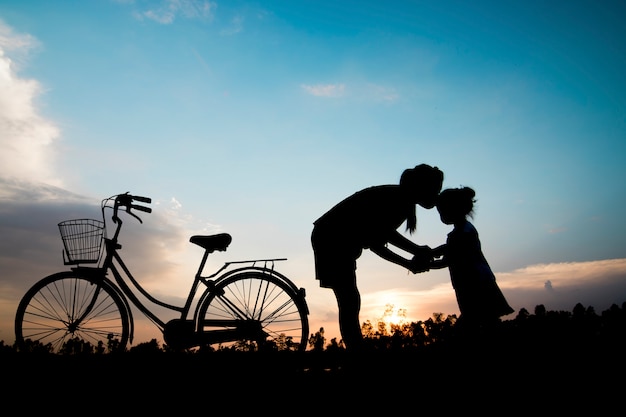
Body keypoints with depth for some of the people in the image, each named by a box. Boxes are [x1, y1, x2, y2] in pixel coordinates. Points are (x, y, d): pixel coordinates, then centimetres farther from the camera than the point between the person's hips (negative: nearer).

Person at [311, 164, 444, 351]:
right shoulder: (393, 201, -23)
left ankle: (355, 348, 21)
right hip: (331, 240, -10)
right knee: (349, 302, -10)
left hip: (340, 240, 10)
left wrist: (418, 251, 7)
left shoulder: (401, 200, 3)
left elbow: (386, 232, 14)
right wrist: (409, 264, -14)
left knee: (349, 302, 13)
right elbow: (375, 244, -22)